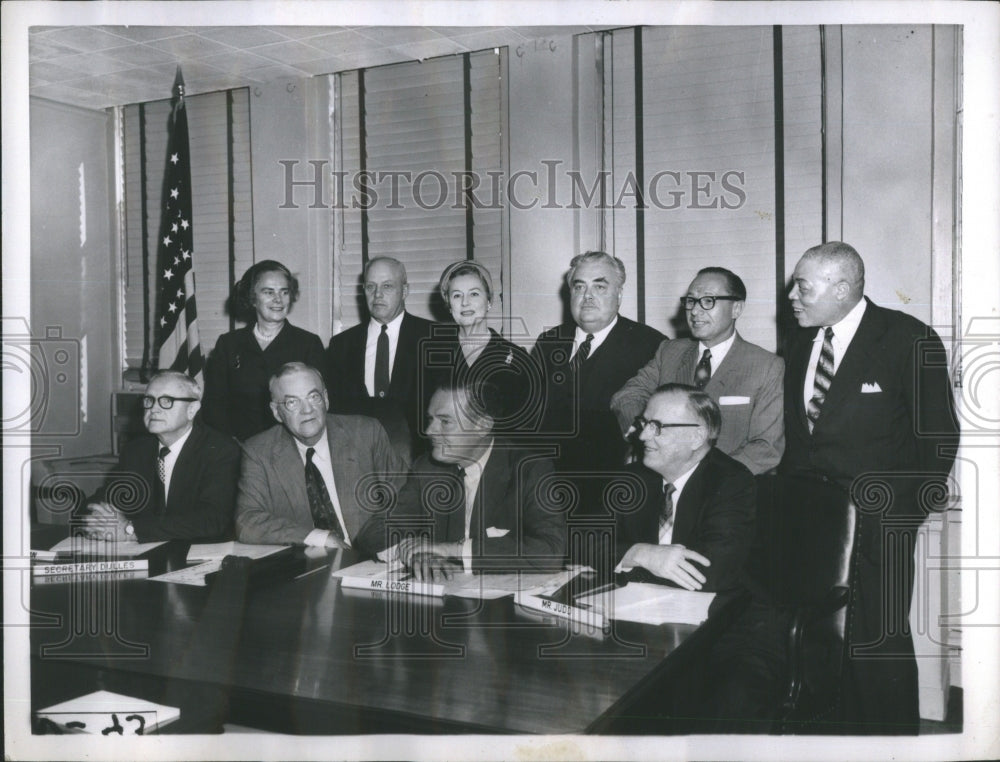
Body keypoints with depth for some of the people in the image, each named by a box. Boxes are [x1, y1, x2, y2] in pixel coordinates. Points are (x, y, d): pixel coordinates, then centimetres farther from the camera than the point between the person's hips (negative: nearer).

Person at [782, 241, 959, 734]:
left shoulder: (910, 340, -7)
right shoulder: (802, 345, 11)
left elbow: (938, 436, -4)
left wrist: (911, 509, -6)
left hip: (877, 524, -5)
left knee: (879, 643, 0)